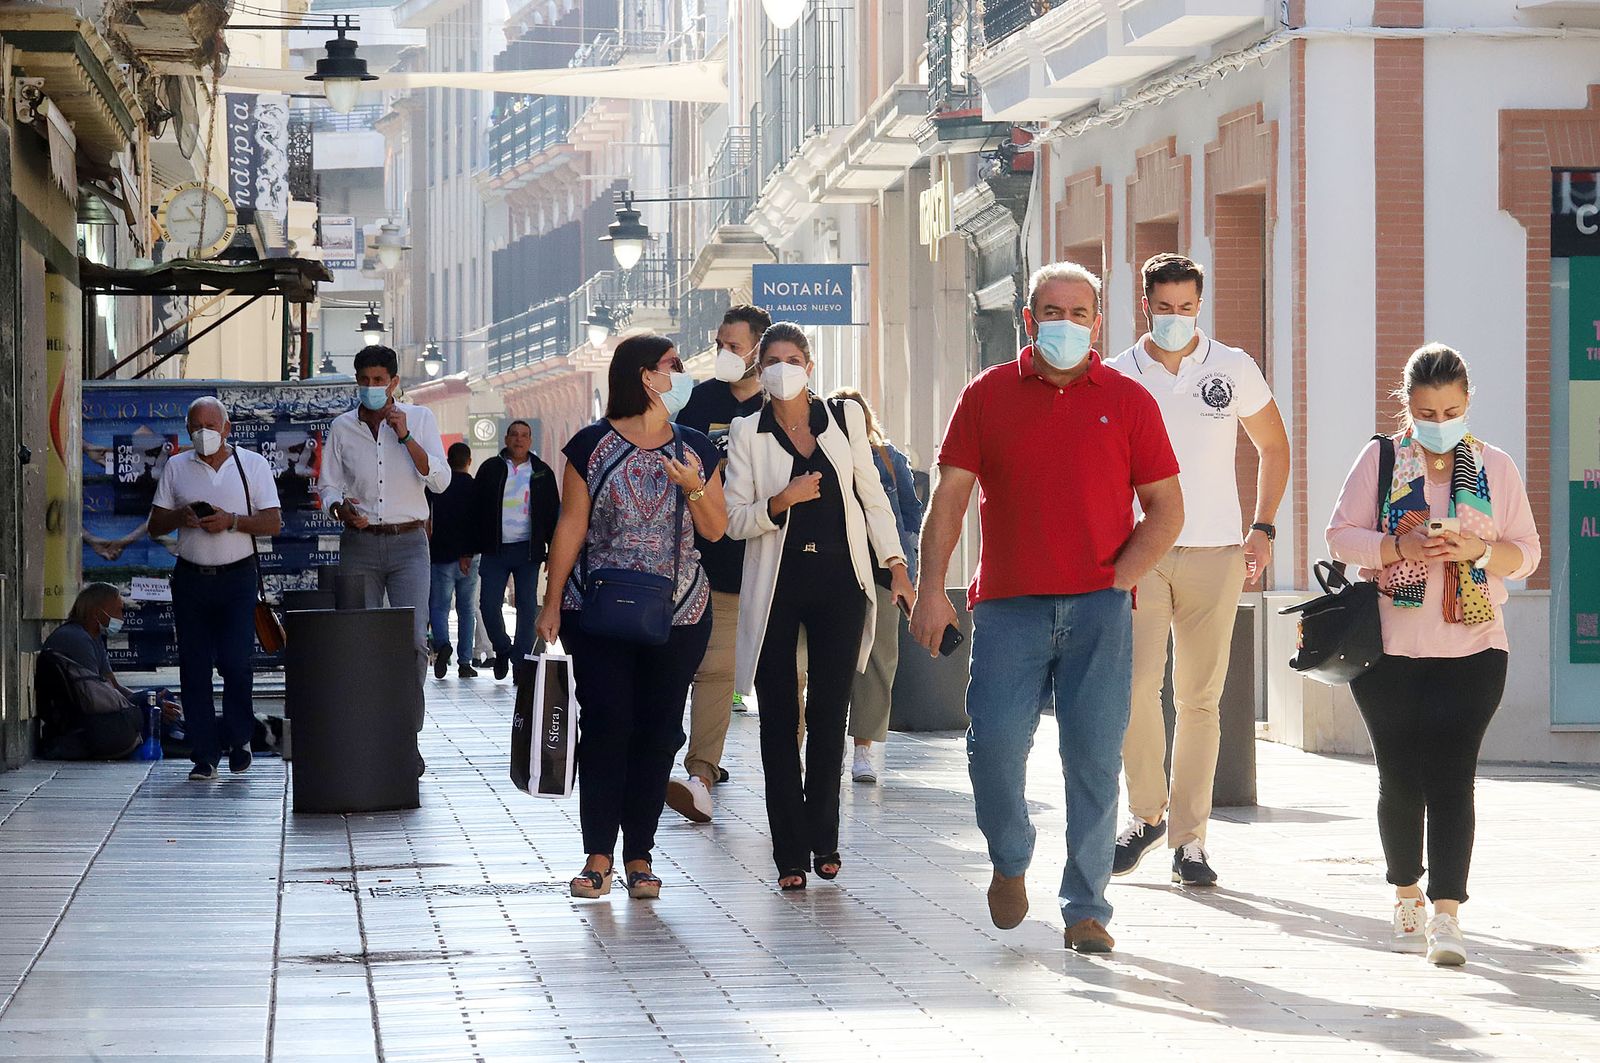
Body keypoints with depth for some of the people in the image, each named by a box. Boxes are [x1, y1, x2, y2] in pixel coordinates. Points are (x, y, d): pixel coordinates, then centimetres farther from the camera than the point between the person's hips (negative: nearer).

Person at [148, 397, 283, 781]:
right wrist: (181, 516, -10)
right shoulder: (176, 468, 11)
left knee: (235, 662, -10)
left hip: (236, 576, -2)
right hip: (191, 577, 2)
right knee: (194, 668, -1)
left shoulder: (253, 465, 5)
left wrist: (231, 521, -16)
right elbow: (155, 525, 11)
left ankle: (238, 737, 12)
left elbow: (272, 522, -1)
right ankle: (205, 755, 3)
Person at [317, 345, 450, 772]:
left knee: (414, 641, -14)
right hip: (359, 544, 2)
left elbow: (440, 480, -3)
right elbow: (327, 484, 13)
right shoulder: (341, 427, 9)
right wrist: (340, 508, -9)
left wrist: (405, 436, -12)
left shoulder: (420, 419, 5)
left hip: (408, 544, -2)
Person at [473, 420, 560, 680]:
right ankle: (502, 650, 18)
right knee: (490, 604, -5)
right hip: (495, 550, 0)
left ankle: (522, 659, 7)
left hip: (527, 550, 0)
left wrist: (554, 551, 1)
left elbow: (553, 513, 9)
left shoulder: (542, 473, 7)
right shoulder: (490, 469, 7)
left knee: (527, 607, 0)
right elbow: (475, 510, 7)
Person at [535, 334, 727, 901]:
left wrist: (694, 487, -9)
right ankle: (598, 856, -2)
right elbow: (571, 526, 0)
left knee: (658, 732, 2)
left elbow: (716, 529, 9)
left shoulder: (696, 449, 9)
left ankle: (639, 855, 9)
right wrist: (552, 603, -2)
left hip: (678, 615, 3)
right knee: (606, 726, -7)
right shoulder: (593, 445, -1)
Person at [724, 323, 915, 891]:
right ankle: (791, 853, 2)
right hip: (777, 584, -1)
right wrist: (779, 503, -18)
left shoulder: (846, 418, 6)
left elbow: (872, 495, 11)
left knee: (829, 715, 3)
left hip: (839, 580, 1)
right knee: (779, 720, -1)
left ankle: (823, 838, 15)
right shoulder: (747, 433, 2)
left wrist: (896, 564, 5)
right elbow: (735, 519, 1)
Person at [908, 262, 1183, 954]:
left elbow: (1166, 509, 9)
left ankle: (1086, 909, 4)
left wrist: (1118, 580, -5)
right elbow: (949, 499, 7)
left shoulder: (1127, 401, 9)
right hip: (1009, 604, 0)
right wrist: (931, 592, -3)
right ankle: (1010, 863, 19)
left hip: (1099, 608, 0)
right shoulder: (987, 396, 10)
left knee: (1094, 755, -4)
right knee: (994, 744, -9)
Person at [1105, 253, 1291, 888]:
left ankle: (1189, 839, 5)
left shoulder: (1234, 370, 6)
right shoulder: (1116, 378, 5)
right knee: (1136, 687, -13)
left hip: (1214, 553, 0)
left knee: (1199, 697, 0)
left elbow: (1274, 447, 17)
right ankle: (1146, 814, 8)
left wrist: (1263, 529, 7)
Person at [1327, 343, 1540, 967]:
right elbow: (1342, 536, 0)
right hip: (1388, 651, 0)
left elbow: (1526, 552, 8)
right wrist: (1401, 548, -17)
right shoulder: (1380, 460, 3)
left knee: (1451, 776, -9)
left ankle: (1446, 915, -13)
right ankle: (1406, 896, 28)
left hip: (1472, 650, 0)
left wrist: (1480, 549, -13)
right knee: (1400, 777, 7)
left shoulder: (1495, 467, 7)